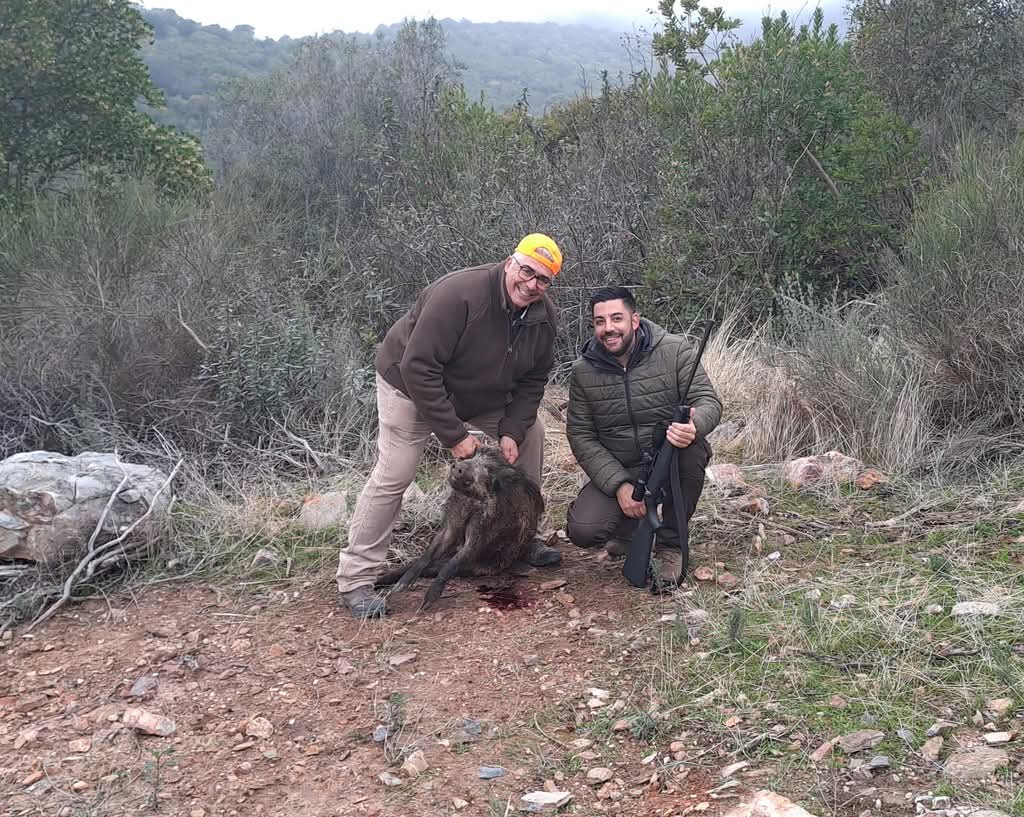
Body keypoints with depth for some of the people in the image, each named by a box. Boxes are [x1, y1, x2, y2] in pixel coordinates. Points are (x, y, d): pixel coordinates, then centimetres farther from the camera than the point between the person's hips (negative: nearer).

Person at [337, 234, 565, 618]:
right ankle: (355, 580, -4)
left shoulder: (543, 317, -13)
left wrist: (511, 431, -16)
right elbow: (418, 369, -35)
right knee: (393, 475, -13)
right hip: (411, 384, -7)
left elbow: (532, 381, -2)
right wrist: (453, 434, -31)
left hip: (481, 394, 7)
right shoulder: (459, 294, -35)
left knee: (529, 434, 1)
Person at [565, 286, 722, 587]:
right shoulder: (583, 370, -4)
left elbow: (708, 401, -16)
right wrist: (619, 485, -18)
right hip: (617, 472, 1)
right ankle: (633, 523, 15)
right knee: (582, 531, -23)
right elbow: (580, 435, -5)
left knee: (692, 447, -36)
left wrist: (694, 426, -42)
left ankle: (670, 544, -14)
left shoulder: (675, 350, -10)